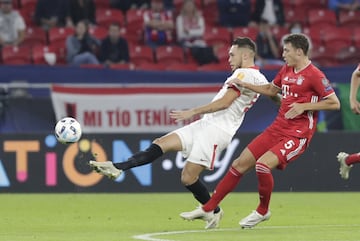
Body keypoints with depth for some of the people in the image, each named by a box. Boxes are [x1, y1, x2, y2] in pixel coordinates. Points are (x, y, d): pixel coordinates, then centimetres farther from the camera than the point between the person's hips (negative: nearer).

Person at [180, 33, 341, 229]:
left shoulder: (314, 75, -13)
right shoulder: (286, 70, 12)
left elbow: (335, 103, -15)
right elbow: (271, 89, 30)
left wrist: (304, 106, -19)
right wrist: (245, 85, 20)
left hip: (298, 134, -8)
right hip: (277, 128, 8)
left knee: (263, 164, -26)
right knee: (240, 164, 4)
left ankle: (263, 211, -1)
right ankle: (208, 209, 12)